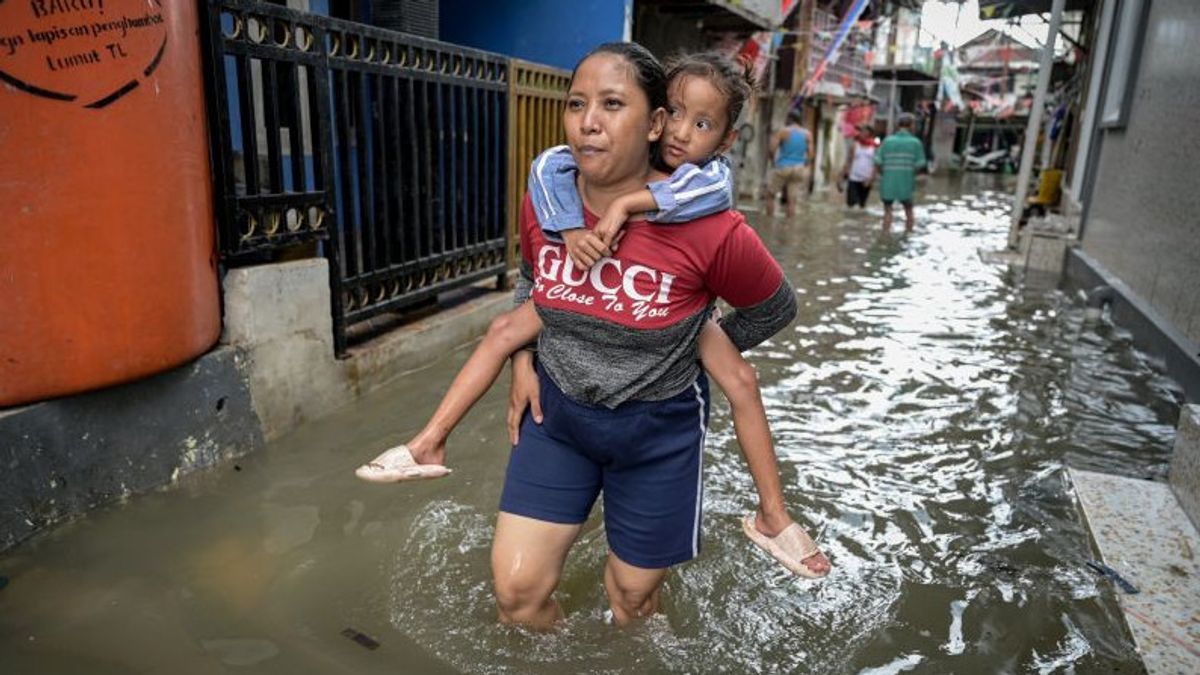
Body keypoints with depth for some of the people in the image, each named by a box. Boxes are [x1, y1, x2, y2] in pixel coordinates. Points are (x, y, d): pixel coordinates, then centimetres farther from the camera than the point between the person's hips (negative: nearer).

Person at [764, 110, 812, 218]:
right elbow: (810, 154, 1)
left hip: (782, 167, -3)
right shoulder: (807, 134, 5)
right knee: (792, 201, 5)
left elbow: (772, 149, -12)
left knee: (770, 195, 10)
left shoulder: (783, 131, -5)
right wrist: (804, 166, 15)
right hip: (799, 169, 3)